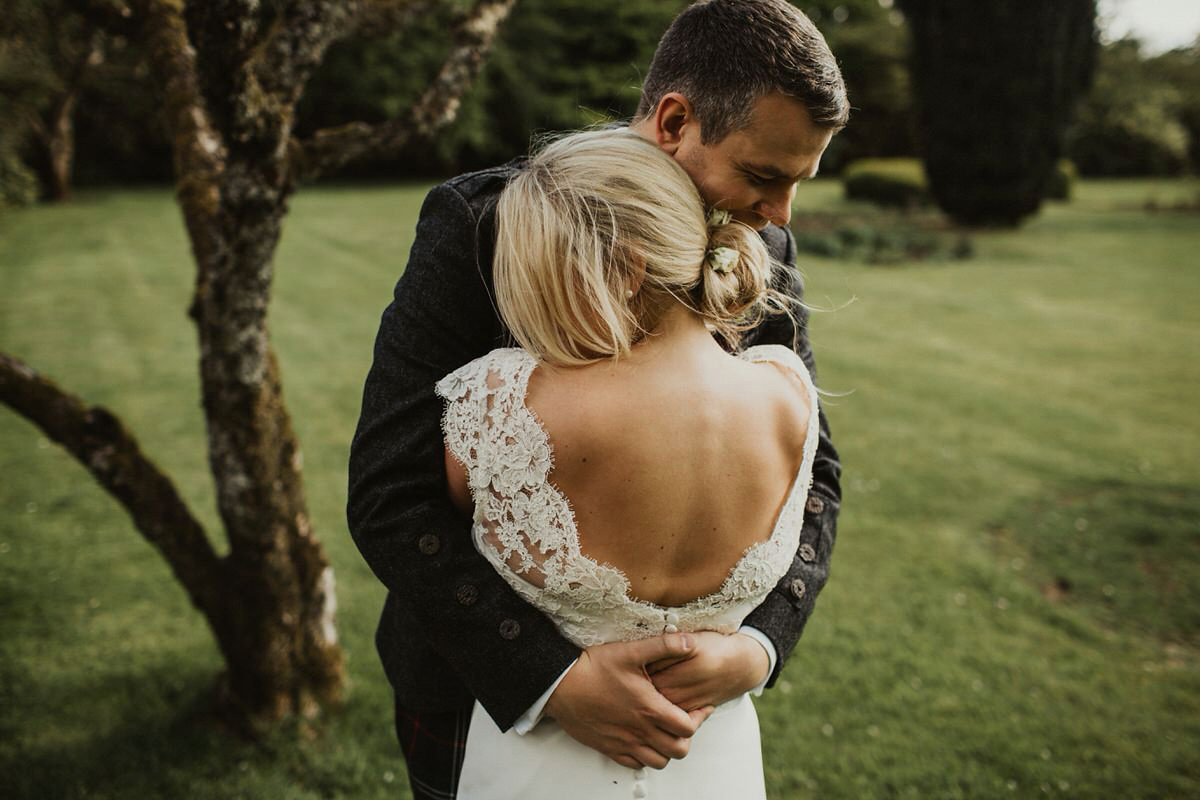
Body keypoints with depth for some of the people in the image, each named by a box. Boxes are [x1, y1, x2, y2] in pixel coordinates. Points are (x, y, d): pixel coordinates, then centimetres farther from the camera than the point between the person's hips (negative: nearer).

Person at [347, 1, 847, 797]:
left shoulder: (765, 253, -8)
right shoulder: (480, 224, -21)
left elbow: (809, 474, -4)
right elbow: (389, 494, -23)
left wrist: (758, 642, -21)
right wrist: (551, 680, -31)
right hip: (482, 682, -3)